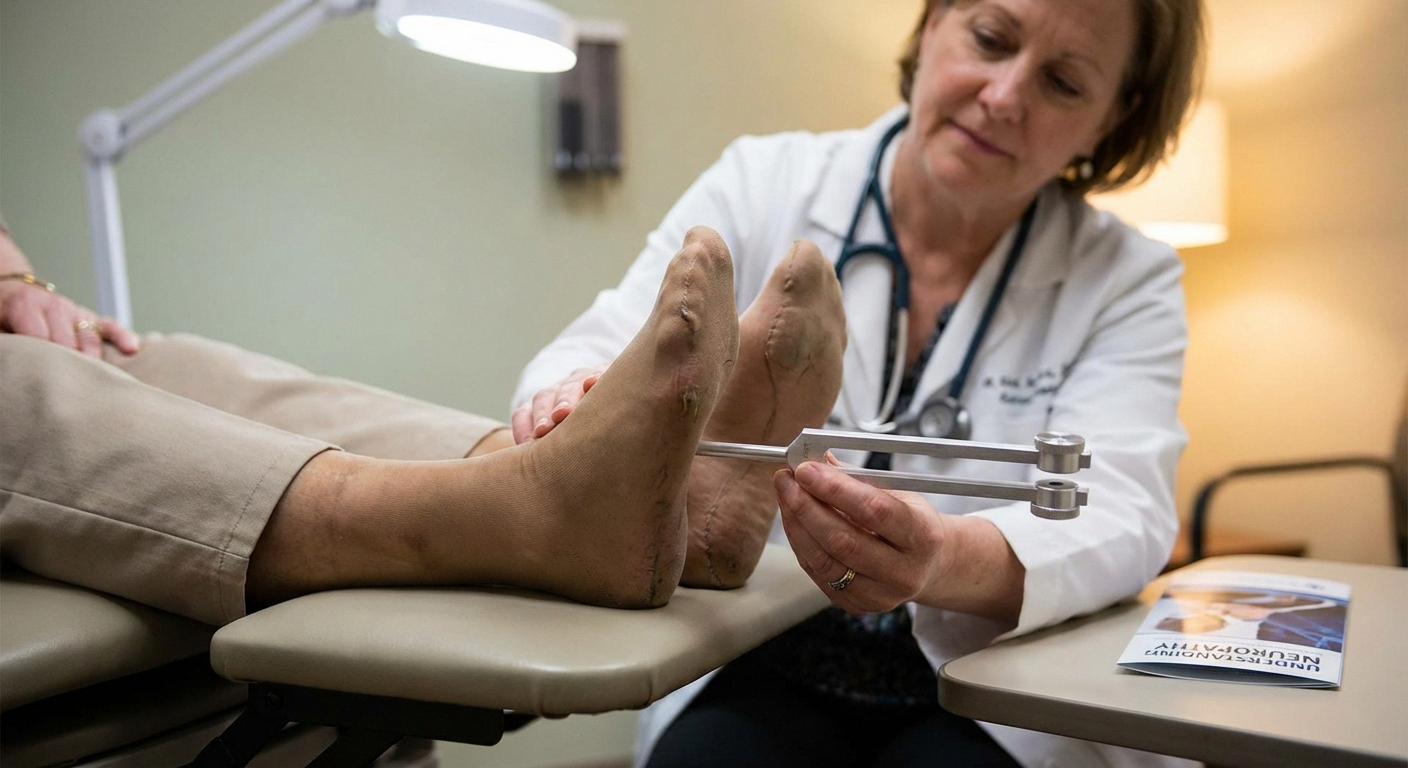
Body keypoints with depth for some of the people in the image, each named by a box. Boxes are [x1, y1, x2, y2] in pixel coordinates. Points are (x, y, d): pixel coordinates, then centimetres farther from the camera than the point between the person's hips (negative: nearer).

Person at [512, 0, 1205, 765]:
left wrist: (949, 561, -38)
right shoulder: (762, 185, 0)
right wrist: (583, 406, -32)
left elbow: (1117, 513, -15)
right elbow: (600, 352, -7)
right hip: (761, 675, 0)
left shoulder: (1127, 280, 0)